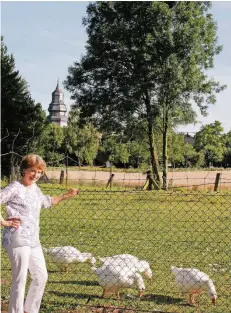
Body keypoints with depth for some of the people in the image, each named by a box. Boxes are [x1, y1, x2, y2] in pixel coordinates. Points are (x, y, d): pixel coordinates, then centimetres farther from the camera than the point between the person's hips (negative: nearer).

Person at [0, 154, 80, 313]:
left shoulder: (35, 189, 16)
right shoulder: (15, 187, -9)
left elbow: (47, 201, 34)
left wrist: (67, 195, 34)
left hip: (33, 240, 9)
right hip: (18, 239, -9)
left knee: (41, 276, 14)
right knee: (20, 280, -5)